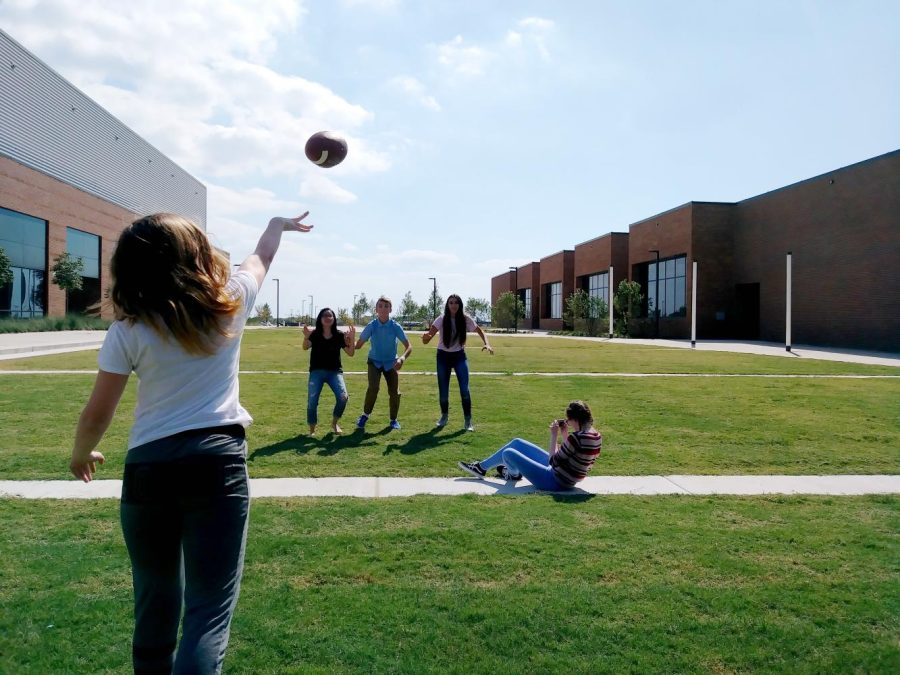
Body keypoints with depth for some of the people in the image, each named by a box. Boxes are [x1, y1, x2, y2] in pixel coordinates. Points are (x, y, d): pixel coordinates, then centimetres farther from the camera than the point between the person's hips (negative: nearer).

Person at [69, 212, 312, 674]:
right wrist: (277, 225, 42)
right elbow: (261, 257, 22)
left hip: (148, 468, 2)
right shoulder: (230, 302, 1)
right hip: (218, 462, -1)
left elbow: (97, 414, 2)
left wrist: (81, 454, 23)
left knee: (155, 600, 20)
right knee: (210, 607, -1)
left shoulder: (128, 329, -2)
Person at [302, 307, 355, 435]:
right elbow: (305, 348, -20)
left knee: (343, 397, -19)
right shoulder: (314, 334, -3)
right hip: (317, 371, -1)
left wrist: (352, 339, -15)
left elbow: (351, 353, 0)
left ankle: (334, 423, 8)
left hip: (335, 371, 1)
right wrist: (306, 337, -41)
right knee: (312, 401, -12)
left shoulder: (339, 335, 0)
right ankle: (312, 430, 10)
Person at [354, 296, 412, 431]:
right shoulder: (372, 326, -14)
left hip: (391, 362, 1)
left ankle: (394, 420, 19)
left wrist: (402, 358, -35)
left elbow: (409, 346, -17)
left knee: (394, 392, -5)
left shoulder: (395, 326, -16)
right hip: (374, 361, -1)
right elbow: (358, 345, -13)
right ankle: (365, 415, 0)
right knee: (373, 387, -23)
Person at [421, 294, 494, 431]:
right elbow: (429, 335, -26)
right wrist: (425, 336, -51)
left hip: (459, 355, 0)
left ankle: (468, 420, 0)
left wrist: (486, 344, -17)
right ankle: (444, 416, 28)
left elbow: (480, 331, 1)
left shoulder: (465, 319, -12)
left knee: (464, 389, -9)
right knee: (443, 390, 5)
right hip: (443, 356, 0)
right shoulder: (441, 320, -17)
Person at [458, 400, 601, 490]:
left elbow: (553, 461, -23)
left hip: (555, 482, -10)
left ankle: (514, 474, 33)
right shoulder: (596, 436, -2)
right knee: (516, 443, 14)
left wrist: (554, 436, -16)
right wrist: (565, 434, 3)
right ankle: (481, 467, 31)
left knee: (508, 453, -3)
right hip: (566, 478, 10)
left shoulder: (577, 437, -32)